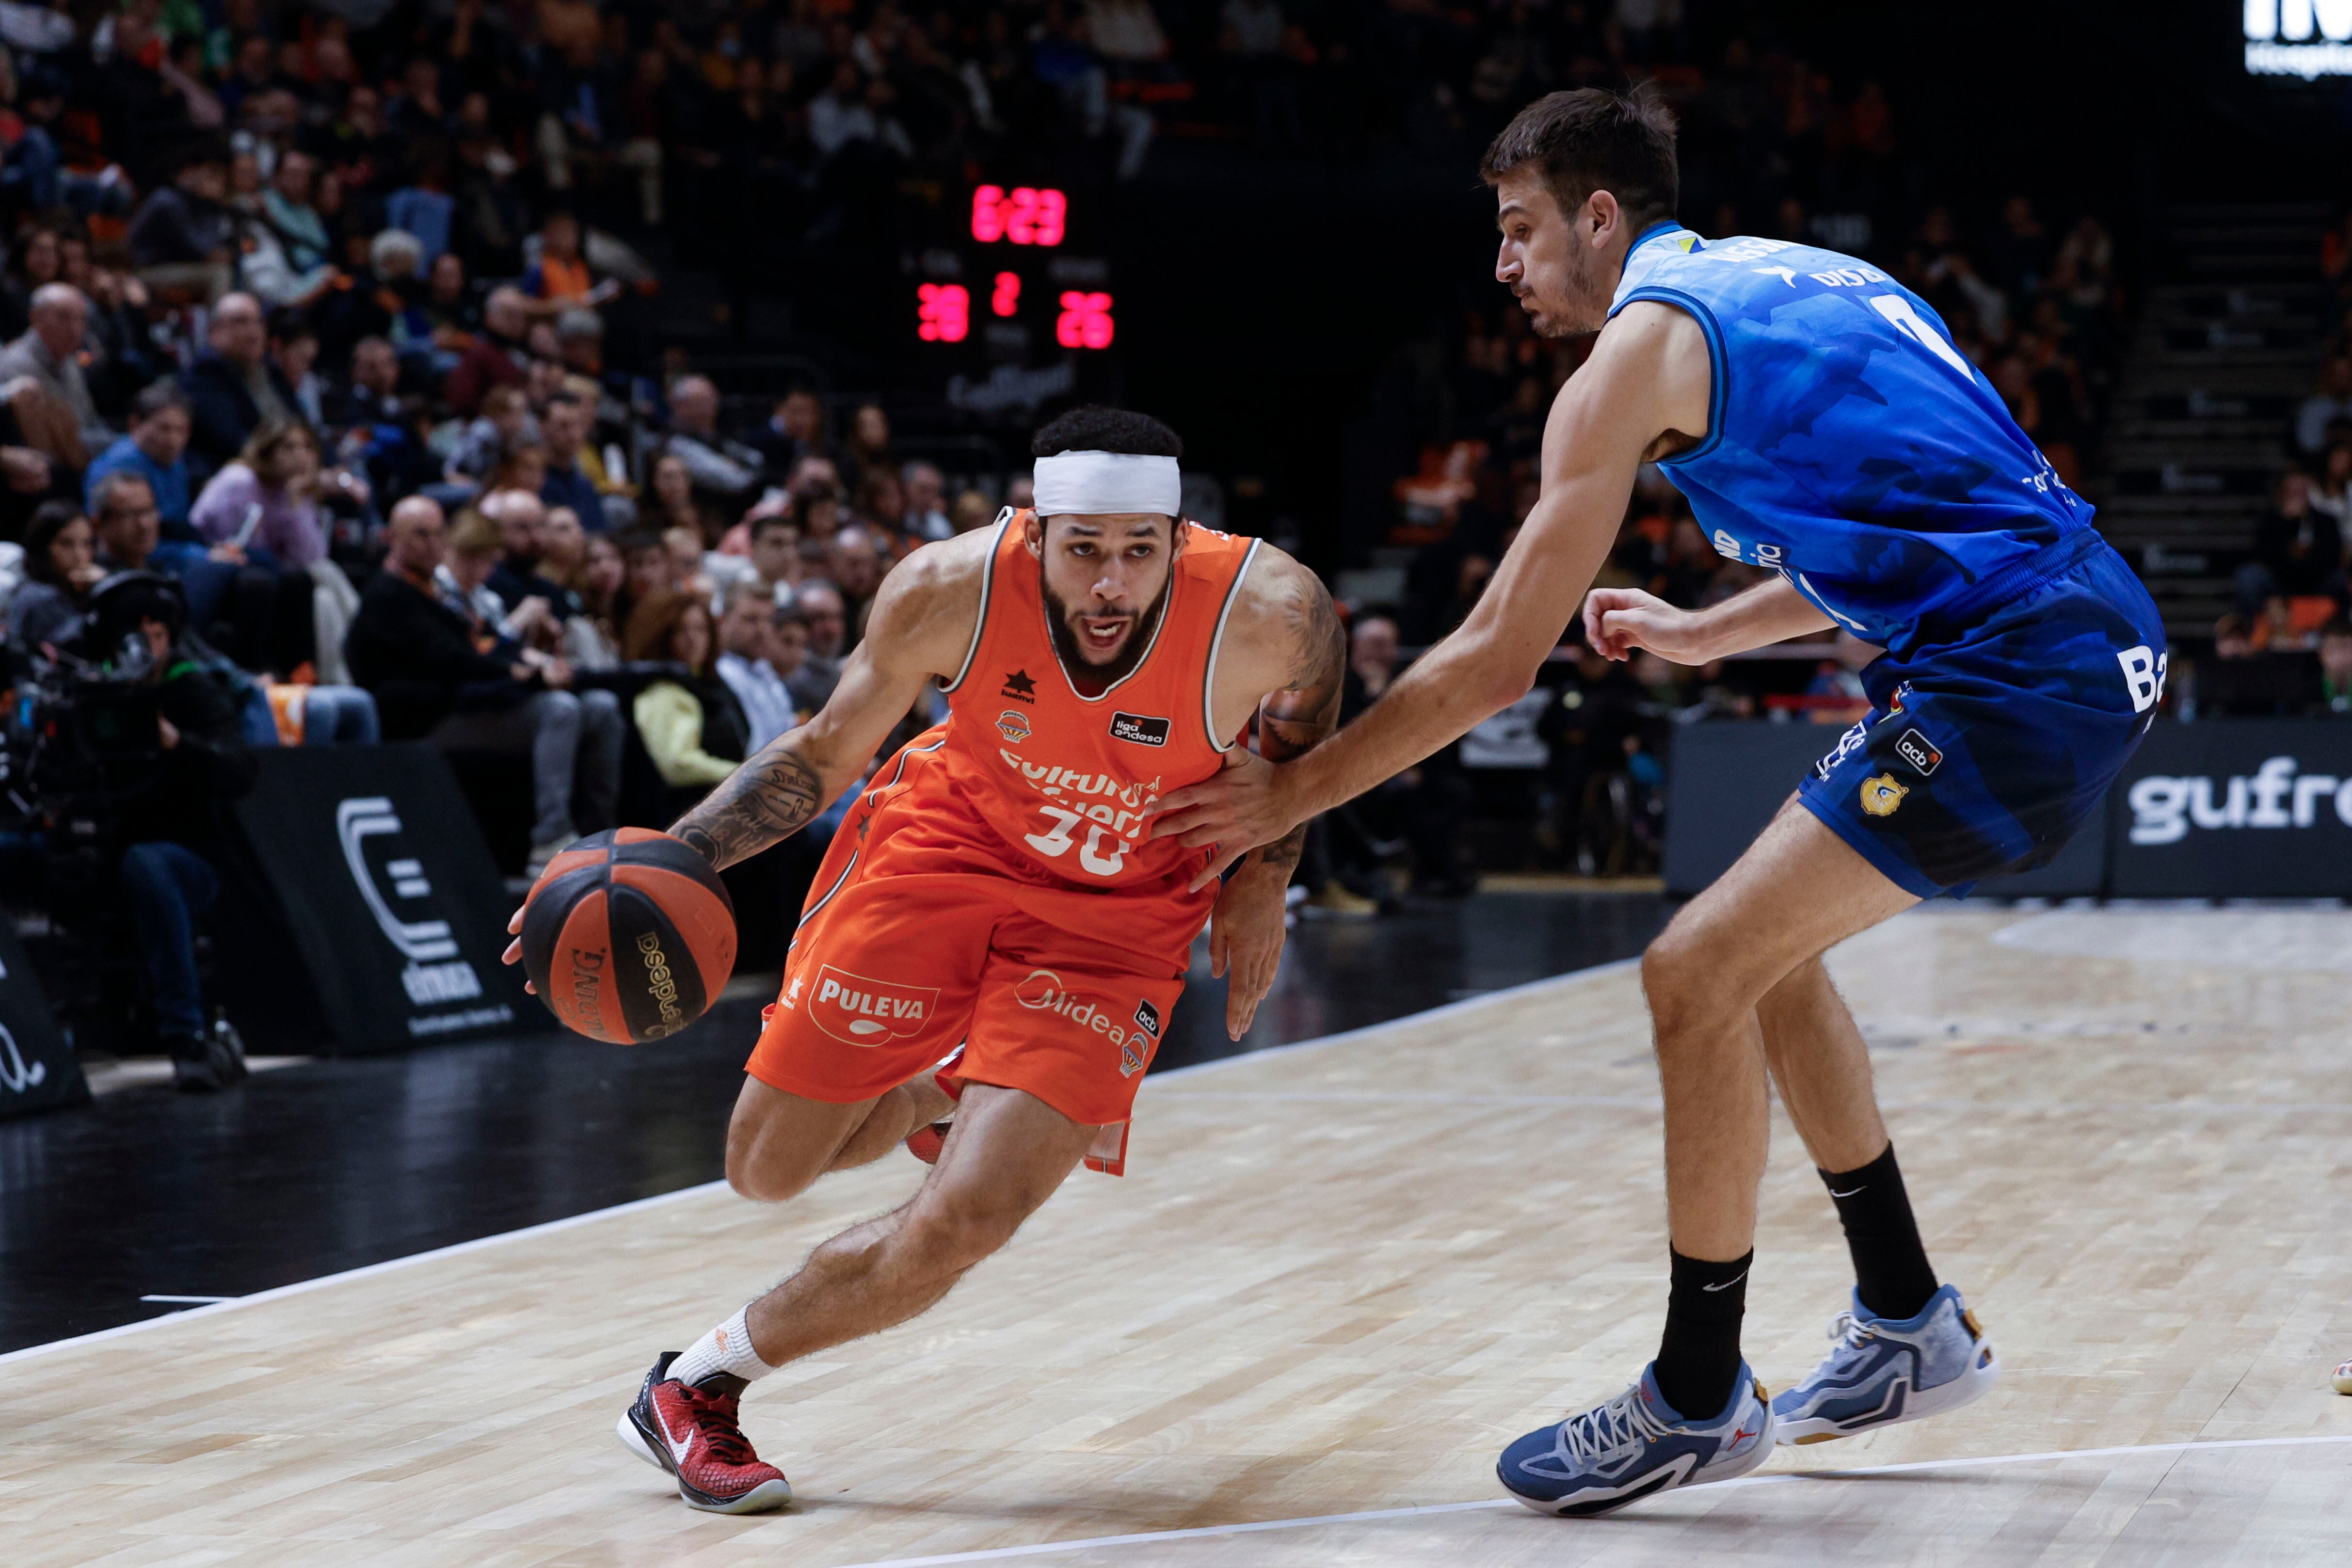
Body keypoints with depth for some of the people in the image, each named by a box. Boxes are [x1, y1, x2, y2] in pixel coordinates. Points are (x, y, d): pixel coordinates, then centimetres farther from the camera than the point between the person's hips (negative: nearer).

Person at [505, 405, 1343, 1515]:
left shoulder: (1269, 614, -28)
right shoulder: (951, 590, -26)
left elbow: (1305, 717, 0)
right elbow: (824, 754, -7)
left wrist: (1264, 873, -3)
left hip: (1116, 914, -1)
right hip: (948, 841, 1)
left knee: (961, 1224, -17)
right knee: (767, 1172, 5)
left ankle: (701, 1383, 6)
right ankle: (933, 1096, 39)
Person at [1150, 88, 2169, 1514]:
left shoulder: (1642, 343, -4)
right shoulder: (1791, 279, 21)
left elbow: (1497, 661, -5)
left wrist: (1290, 797, 4)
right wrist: (1703, 635, 37)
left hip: (2019, 679, -9)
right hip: (2091, 644, 9)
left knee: (1702, 974, -5)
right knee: (1766, 951, 20)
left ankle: (1699, 1403, 4)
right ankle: (1911, 1330, 28)